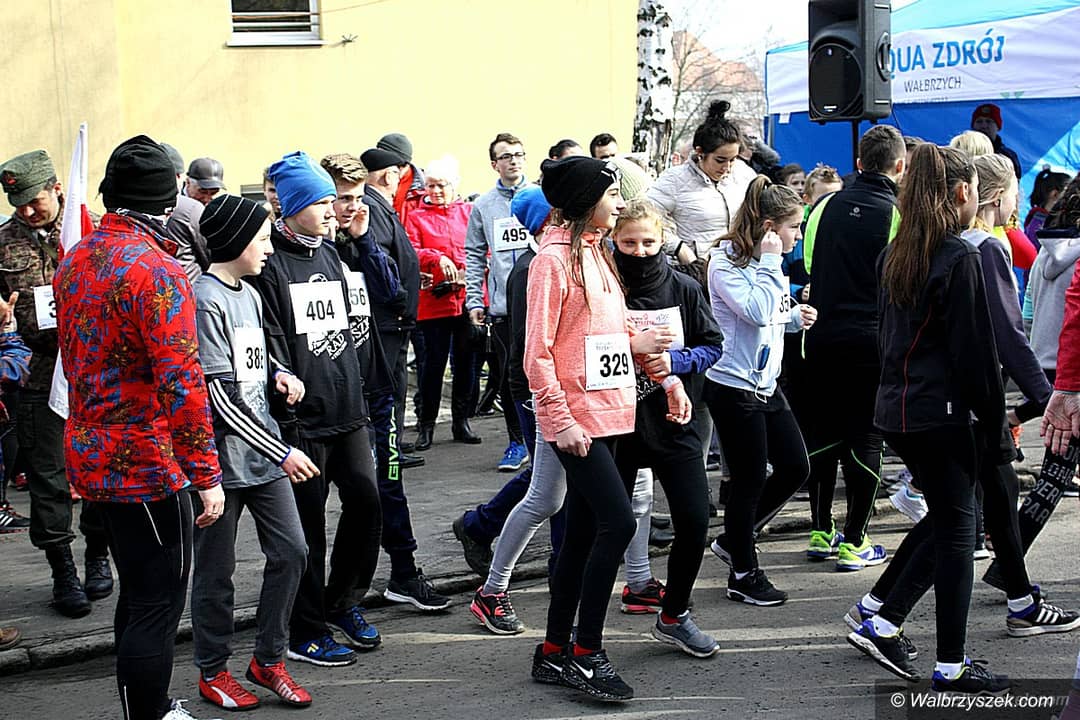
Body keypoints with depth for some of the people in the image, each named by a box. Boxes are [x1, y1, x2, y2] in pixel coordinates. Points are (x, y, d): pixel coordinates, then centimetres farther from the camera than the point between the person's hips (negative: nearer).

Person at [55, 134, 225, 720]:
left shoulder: (73, 261, 8)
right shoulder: (157, 271, -19)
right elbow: (181, 384, -23)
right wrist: (207, 475, -19)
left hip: (91, 455, 9)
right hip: (147, 465, -9)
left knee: (136, 594, 22)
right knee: (158, 606, 0)